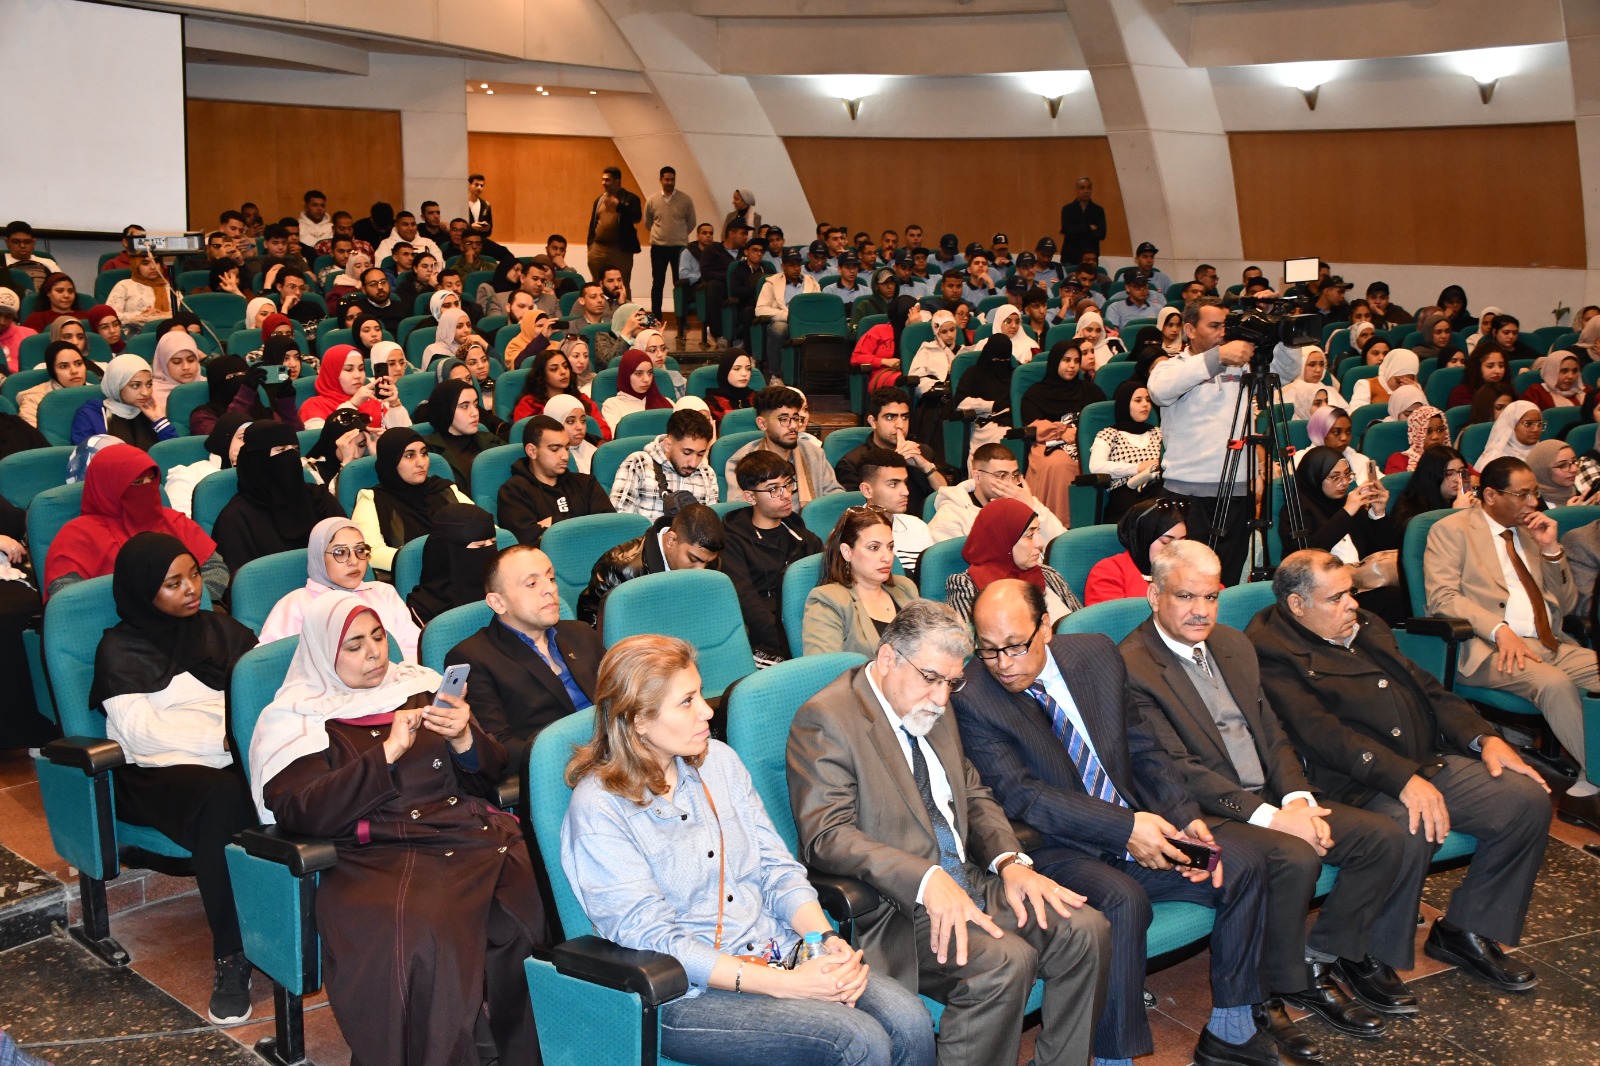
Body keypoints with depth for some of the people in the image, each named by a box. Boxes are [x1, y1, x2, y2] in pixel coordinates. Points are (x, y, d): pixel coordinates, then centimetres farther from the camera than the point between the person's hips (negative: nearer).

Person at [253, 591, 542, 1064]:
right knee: (416, 939, -38)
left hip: (478, 835, 4)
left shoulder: (420, 687, 22)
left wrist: (464, 740, -4)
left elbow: (490, 775, 18)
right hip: (385, 857, -4)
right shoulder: (298, 719, 11)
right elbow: (300, 813, -6)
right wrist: (388, 752, -12)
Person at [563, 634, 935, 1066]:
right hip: (689, 992, -6)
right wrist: (785, 985, -23)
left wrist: (828, 940, -11)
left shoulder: (718, 760, 8)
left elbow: (777, 868, 9)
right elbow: (653, 939, -16)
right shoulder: (598, 808, -12)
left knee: (909, 1020, -17)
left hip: (776, 951, 6)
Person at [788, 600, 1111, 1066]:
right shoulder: (826, 719, -12)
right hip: (890, 906, -8)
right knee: (1005, 959, -29)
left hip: (966, 884, 8)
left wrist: (1010, 860, -1)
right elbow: (827, 836, -20)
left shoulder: (934, 710, 15)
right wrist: (925, 880, -31)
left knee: (1085, 929, -10)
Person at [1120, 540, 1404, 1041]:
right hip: (1203, 813, -8)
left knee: (1384, 836, -4)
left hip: (1273, 799, 8)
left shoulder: (1234, 645, 13)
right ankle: (1294, 980, -6)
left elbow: (1272, 734, 13)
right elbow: (1179, 771, -19)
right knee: (1295, 857, -31)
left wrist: (1297, 800, -6)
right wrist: (1269, 816, -21)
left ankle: (1327, 951, 11)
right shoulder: (1131, 667, -15)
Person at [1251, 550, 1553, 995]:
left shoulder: (1366, 628, 21)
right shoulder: (1271, 653, -7)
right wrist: (1403, 779, -27)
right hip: (1357, 784, -8)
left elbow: (1425, 687, 22)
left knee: (1528, 797, -7)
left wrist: (1484, 737, 5)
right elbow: (1321, 733, -18)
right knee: (1407, 829, -37)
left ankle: (1464, 929, 8)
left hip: (1429, 762, 8)